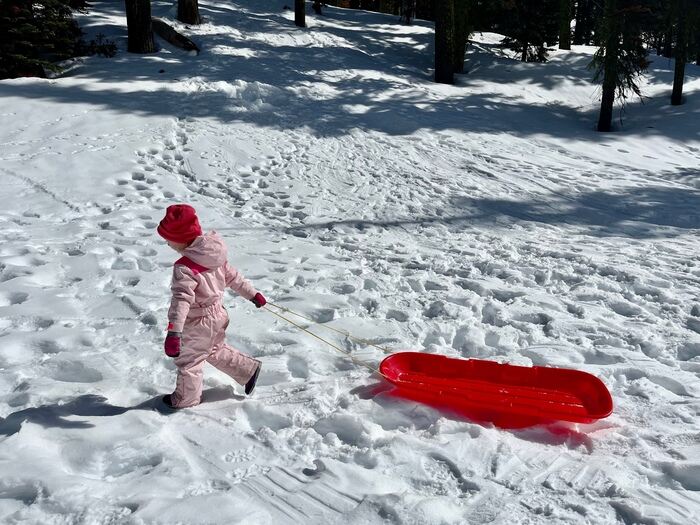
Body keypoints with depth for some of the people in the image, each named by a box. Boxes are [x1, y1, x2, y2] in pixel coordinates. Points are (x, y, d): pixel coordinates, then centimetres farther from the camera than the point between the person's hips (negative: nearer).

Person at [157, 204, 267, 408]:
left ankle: (186, 398, 30)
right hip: (218, 316, 8)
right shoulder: (214, 255, -4)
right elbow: (233, 277, 7)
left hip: (199, 325, -8)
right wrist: (253, 294, 18)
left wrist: (173, 332, -47)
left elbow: (181, 299, -40)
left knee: (187, 361, 13)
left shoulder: (185, 268, -29)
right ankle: (249, 370, 36)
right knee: (216, 351, 31)